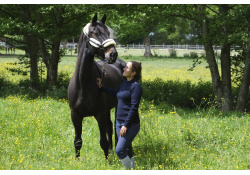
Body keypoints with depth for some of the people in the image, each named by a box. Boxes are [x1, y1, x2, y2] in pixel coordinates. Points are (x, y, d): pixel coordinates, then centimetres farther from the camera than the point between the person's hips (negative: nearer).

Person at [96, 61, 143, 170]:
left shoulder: (136, 86, -15)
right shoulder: (124, 83, 10)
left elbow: (134, 108, -19)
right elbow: (115, 93, 31)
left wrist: (126, 125, -21)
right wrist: (101, 87, 26)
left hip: (130, 124, -9)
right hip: (119, 122, 9)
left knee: (119, 150, -13)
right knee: (127, 151, 14)